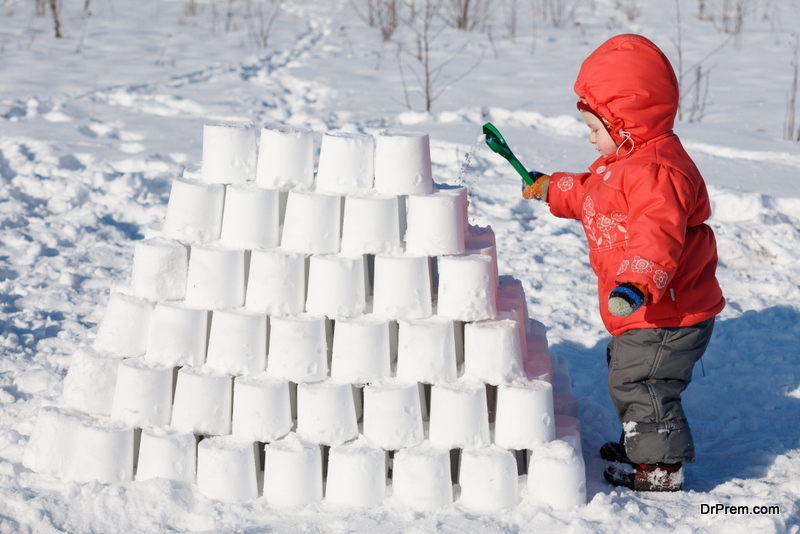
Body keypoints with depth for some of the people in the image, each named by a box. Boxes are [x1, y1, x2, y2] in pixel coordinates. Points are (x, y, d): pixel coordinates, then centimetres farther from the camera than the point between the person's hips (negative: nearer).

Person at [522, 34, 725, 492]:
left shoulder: (659, 173, -26)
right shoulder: (621, 164, 11)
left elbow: (658, 234, -40)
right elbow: (590, 197, 32)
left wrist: (637, 282, -53)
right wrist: (553, 189, 38)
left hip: (667, 314, -11)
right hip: (643, 314, 11)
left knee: (641, 384, -4)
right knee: (628, 379, 23)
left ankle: (660, 466, 8)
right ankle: (641, 444, 41)